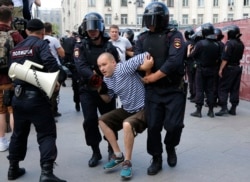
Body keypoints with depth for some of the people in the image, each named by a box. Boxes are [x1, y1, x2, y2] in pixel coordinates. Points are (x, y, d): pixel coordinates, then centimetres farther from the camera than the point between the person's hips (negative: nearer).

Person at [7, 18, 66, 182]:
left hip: (18, 96, 7)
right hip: (36, 96, -7)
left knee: (19, 133, 20)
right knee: (46, 134, -3)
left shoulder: (16, 48, 15)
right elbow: (50, 61, -24)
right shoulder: (41, 44, -7)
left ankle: (13, 168, 29)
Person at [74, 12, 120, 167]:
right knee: (90, 121, -5)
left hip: (107, 90, 1)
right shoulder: (81, 47, -2)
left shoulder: (109, 47, 2)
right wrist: (93, 76, -35)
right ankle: (96, 153, 13)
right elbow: (81, 67, -18)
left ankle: (112, 149, 32)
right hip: (88, 90, -1)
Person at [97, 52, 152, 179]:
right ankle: (118, 155, 8)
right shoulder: (106, 79, 2)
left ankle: (127, 162, -15)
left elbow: (146, 57, -29)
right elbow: (107, 99, 12)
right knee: (103, 121, 4)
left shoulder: (124, 68, -23)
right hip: (127, 110, 9)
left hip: (143, 109, -9)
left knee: (127, 124, -34)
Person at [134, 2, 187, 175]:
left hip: (174, 90, -3)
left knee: (174, 125, -5)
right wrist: (147, 74, -18)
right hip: (153, 90, 3)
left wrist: (154, 76, -19)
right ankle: (156, 159, 22)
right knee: (153, 126, 4)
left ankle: (171, 148, 27)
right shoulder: (143, 38, 5)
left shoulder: (174, 35, -8)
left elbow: (174, 61, -21)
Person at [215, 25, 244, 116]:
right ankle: (233, 109, 13)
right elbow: (240, 57, 14)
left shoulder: (229, 43, -16)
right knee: (235, 89, 10)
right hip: (238, 68, 8)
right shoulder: (241, 43, 9)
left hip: (229, 68, -7)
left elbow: (225, 58, -19)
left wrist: (221, 69, -17)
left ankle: (224, 108, -8)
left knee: (223, 88, -2)